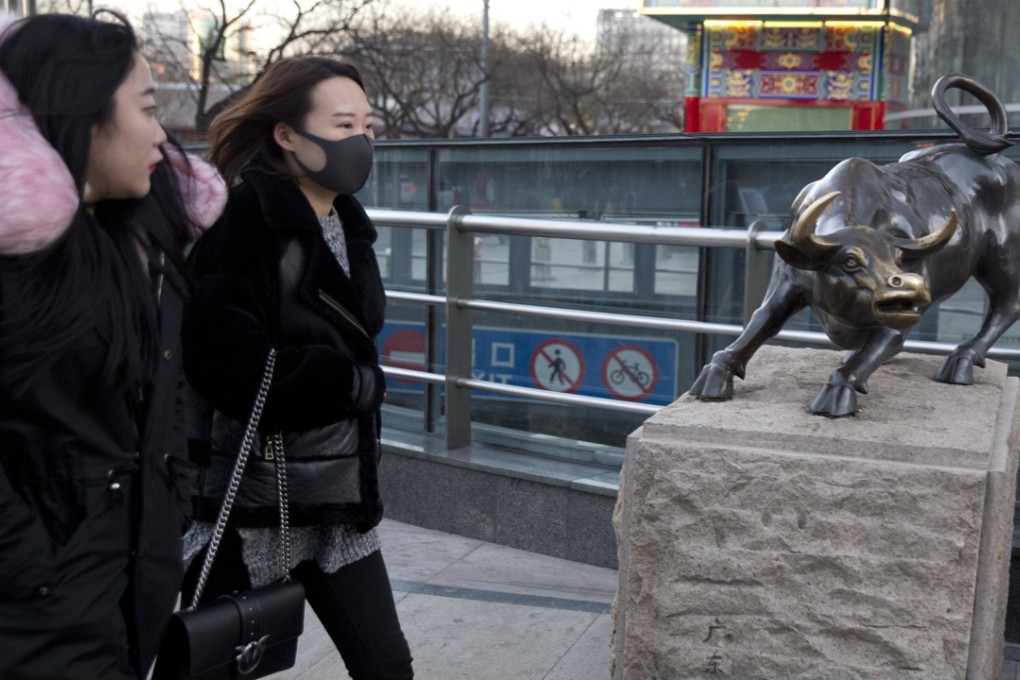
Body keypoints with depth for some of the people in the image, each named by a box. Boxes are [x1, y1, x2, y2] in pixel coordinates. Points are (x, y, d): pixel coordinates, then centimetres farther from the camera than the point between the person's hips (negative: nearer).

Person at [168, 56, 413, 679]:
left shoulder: (346, 224, 8)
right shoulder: (245, 220, -15)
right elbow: (230, 366, -23)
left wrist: (357, 384, -6)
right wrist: (352, 384, -14)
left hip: (340, 500, 7)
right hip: (250, 500, -7)